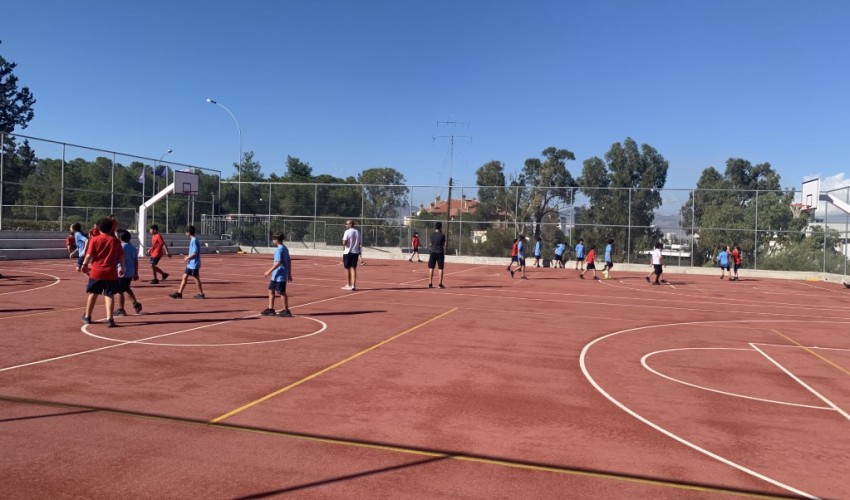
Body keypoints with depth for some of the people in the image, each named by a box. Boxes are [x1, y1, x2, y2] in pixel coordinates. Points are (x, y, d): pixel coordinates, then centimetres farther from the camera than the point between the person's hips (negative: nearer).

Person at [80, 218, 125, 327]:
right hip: (111, 273, 0)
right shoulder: (115, 240, 1)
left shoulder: (94, 240, -3)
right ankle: (109, 319, -9)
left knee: (93, 294, 14)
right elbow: (121, 256, 3)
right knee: (109, 295, 2)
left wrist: (84, 265, 8)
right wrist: (122, 268, 15)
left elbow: (89, 255, -7)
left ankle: (87, 317, 27)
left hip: (96, 272, 0)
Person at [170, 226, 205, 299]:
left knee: (196, 278, 0)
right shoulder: (193, 240, 12)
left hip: (194, 264, -10)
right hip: (190, 264, 10)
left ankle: (201, 294, 10)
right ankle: (179, 293, 13)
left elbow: (195, 253, -23)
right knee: (184, 277, 10)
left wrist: (188, 257, -11)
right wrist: (188, 257, 14)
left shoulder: (194, 240, -18)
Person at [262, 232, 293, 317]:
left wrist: (269, 271, -22)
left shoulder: (279, 249, -16)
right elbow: (289, 261, 15)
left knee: (282, 292, -2)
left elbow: (278, 262, -25)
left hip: (280, 275, -10)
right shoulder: (285, 248, 13)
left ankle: (286, 311, 5)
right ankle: (270, 309, 20)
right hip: (276, 276, 10)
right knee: (271, 290, 15)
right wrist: (289, 273, 19)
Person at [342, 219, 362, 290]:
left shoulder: (347, 232, -10)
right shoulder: (358, 232, 8)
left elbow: (344, 242, -17)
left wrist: (343, 247, 3)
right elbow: (360, 243, 8)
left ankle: (349, 285, 15)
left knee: (347, 268, 8)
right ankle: (353, 285, -5)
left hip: (348, 252, -4)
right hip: (355, 252, 4)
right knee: (353, 268, 3)